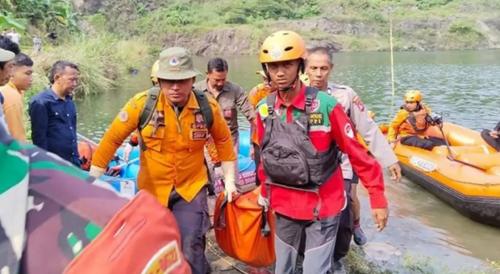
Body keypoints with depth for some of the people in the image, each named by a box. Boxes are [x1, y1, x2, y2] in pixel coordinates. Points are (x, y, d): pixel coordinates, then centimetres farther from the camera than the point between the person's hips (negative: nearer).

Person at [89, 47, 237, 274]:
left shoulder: (208, 106, -13)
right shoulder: (142, 104, -18)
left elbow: (223, 141, 3)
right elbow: (112, 139, -10)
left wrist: (229, 179, 3)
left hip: (191, 187, -1)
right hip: (152, 189, 1)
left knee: (191, 250, -3)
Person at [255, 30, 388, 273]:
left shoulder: (325, 104, -18)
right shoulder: (264, 109, -4)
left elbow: (357, 153, -11)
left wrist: (377, 198, -9)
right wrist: (265, 194, 18)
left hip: (323, 205, -4)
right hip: (284, 205, 5)